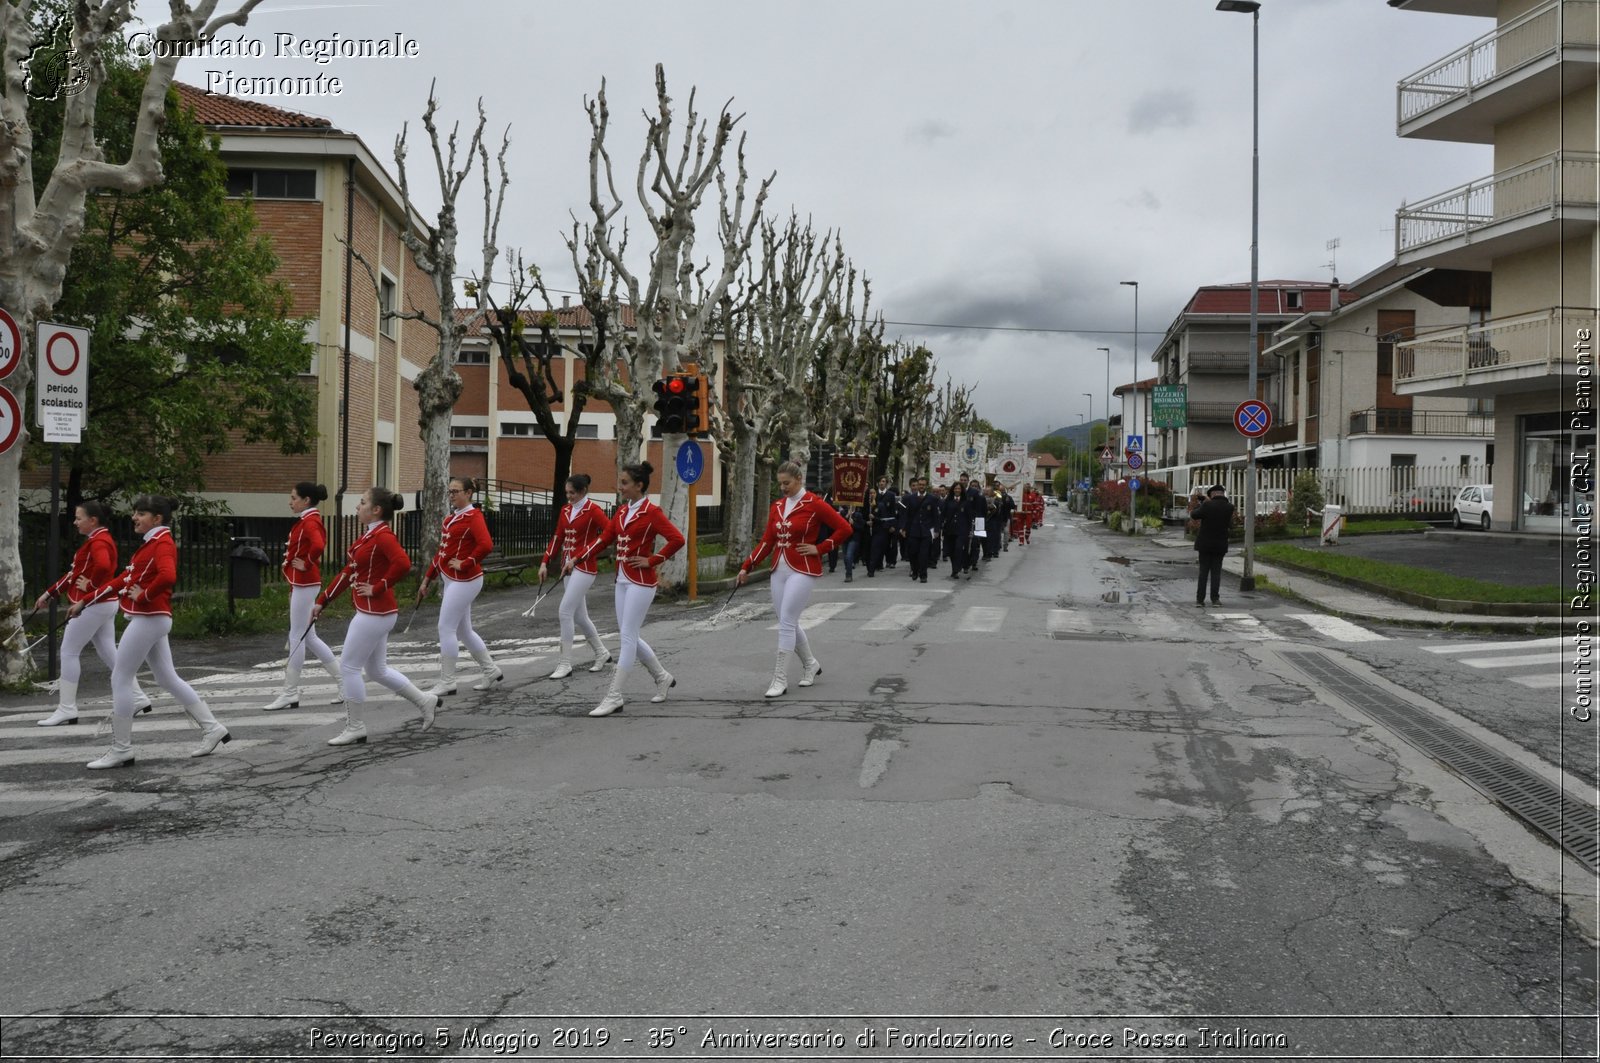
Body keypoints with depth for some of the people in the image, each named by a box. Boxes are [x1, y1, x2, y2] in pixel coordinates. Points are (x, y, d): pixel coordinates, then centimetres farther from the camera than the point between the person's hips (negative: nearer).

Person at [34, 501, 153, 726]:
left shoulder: (98, 541, -15)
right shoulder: (99, 539, 16)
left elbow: (103, 566, -37)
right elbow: (75, 573, 20)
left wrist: (91, 585, -20)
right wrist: (48, 594, 20)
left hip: (92, 605, -10)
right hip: (105, 604, 10)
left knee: (68, 652, -2)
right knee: (110, 653, 12)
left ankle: (66, 709, 3)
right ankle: (138, 699, 13)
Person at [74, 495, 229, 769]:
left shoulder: (162, 543, -12)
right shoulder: (150, 544, 17)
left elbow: (168, 577, -32)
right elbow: (123, 579, 20)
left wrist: (143, 597, -19)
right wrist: (85, 602, 20)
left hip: (149, 619, -10)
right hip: (150, 619, 10)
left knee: (120, 679, -3)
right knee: (168, 679, 13)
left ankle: (121, 750, 4)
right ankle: (212, 728, 17)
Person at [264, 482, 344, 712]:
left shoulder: (310, 522, -15)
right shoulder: (308, 520, 15)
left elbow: (318, 546, -35)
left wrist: (307, 564, -20)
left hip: (305, 584, -10)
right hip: (302, 584, 10)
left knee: (297, 637, -4)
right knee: (308, 637, 13)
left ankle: (290, 694, 3)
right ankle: (343, 682, 17)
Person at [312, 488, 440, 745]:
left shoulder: (383, 536, -17)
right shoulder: (369, 535, 13)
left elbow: (403, 564, -35)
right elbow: (348, 572, 17)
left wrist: (378, 587, -23)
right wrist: (322, 601, 18)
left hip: (375, 613, -10)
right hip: (373, 613, 10)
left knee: (348, 667, -1)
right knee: (377, 670, 16)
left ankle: (355, 730, 10)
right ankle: (426, 701, 25)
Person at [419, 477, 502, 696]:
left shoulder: (473, 516, -13)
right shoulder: (451, 517, 14)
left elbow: (486, 545, -29)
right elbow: (442, 551, 18)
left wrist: (465, 564, -21)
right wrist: (427, 579, 16)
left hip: (464, 581, -9)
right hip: (452, 580, 9)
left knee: (446, 628, -6)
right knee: (463, 630, 14)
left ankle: (447, 682, 3)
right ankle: (490, 670, 28)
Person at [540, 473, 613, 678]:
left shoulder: (593, 510, -11)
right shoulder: (566, 510, 11)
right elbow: (557, 538, 14)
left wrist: (588, 551, -16)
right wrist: (545, 562, 8)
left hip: (584, 567, -8)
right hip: (569, 567, 8)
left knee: (565, 612, -12)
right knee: (579, 616, 12)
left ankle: (565, 664, -4)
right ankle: (602, 653, 30)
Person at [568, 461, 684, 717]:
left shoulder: (651, 512, -12)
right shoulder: (623, 510, 11)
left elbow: (677, 539, -20)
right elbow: (604, 539, 12)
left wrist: (651, 560, -16)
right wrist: (576, 559, 5)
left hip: (641, 581, -8)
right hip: (623, 580, 8)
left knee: (627, 637, -6)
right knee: (629, 637, 12)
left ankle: (614, 697, -3)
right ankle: (663, 678, 30)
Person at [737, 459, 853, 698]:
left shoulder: (814, 504, -8)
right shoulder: (776, 507, 10)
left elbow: (844, 528, -8)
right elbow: (767, 541, 11)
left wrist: (819, 548, -10)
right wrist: (747, 567, 6)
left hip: (803, 570, -7)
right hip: (779, 570, 7)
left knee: (786, 622, -11)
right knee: (789, 623, 11)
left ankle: (780, 679, -5)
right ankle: (811, 664, 33)